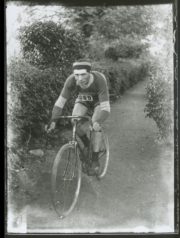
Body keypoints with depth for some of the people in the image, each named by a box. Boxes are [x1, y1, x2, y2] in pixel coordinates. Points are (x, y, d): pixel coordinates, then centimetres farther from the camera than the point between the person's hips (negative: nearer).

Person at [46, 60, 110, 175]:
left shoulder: (100, 80, -40)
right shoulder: (71, 81, -33)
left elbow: (105, 108, -41)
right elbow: (60, 102, -26)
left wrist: (98, 122, -59)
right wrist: (53, 121, -39)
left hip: (99, 101, -2)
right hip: (83, 100, 3)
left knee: (96, 125, -25)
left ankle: (95, 160, -13)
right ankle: (86, 143, 6)